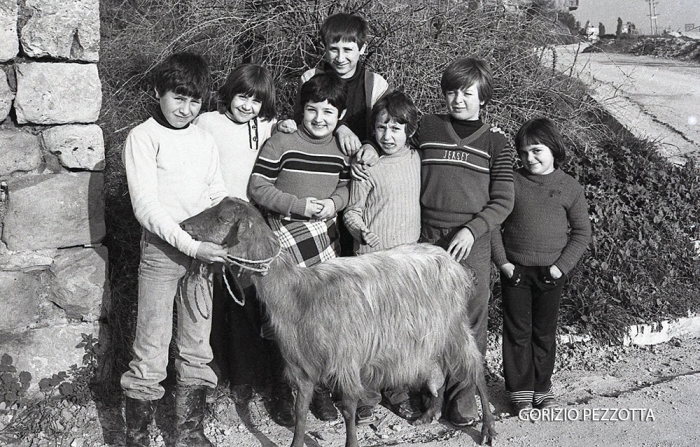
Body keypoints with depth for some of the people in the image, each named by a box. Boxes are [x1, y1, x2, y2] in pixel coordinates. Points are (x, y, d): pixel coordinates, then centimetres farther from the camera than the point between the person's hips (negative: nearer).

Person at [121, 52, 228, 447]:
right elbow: (146, 207, -12)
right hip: (162, 250, -5)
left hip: (203, 251, 5)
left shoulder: (206, 140, 11)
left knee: (198, 348, 11)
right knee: (152, 352, -2)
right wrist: (191, 246, -20)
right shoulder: (144, 137, -5)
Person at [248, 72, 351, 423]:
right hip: (285, 236, -4)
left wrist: (333, 203, -6)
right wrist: (301, 205, -16)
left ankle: (319, 387, 23)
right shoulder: (280, 144, -7)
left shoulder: (342, 150, 7)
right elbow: (258, 188, -9)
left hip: (324, 233, 4)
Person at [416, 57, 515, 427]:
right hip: (426, 240, 1)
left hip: (472, 244, -1)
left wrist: (471, 230, -14)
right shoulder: (426, 128, 8)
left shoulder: (495, 142, 4)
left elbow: (502, 201, 1)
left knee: (470, 321, 3)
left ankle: (462, 394, 18)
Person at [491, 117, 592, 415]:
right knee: (517, 332, 6)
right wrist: (502, 262, -9)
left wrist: (561, 267, -9)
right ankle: (520, 390, 17)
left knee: (545, 332, 11)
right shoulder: (512, 182, -2)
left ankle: (542, 388, 25)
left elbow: (582, 233, 1)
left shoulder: (570, 188, -1)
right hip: (515, 271, 0)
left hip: (550, 274, 0)